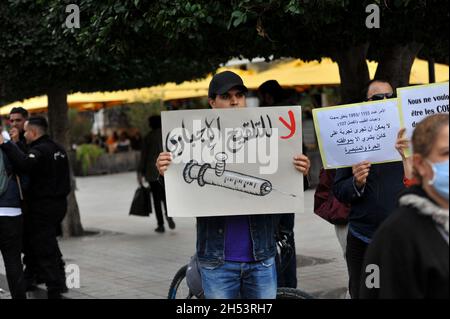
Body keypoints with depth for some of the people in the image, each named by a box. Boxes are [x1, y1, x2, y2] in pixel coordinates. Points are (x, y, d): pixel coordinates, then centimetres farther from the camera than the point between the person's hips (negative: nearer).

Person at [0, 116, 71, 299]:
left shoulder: (38, 150, -17)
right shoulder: (58, 149, 14)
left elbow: (24, 164, -38)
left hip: (43, 207, -9)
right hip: (59, 203, 9)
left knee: (44, 250, -4)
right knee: (50, 244, 24)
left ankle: (54, 291, -3)